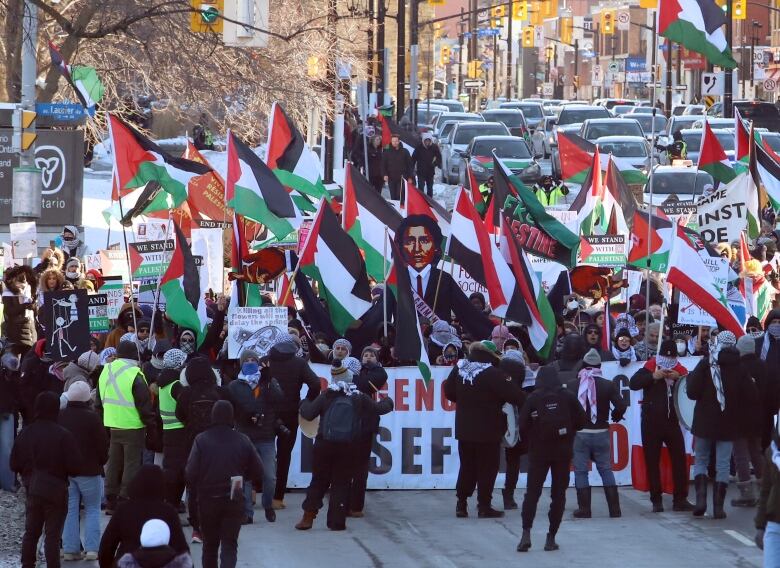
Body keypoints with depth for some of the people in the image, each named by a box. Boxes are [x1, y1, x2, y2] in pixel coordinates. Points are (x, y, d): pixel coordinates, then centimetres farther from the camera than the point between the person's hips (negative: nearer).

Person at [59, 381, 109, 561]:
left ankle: (70, 549, 3)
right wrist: (102, 461, 10)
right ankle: (92, 548, -4)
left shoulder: (59, 417, 1)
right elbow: (103, 444, -10)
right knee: (92, 509, 5)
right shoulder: (92, 418, -14)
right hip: (89, 470, -4)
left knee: (70, 510, 8)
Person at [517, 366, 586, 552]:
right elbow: (582, 421, -2)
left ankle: (526, 533, -11)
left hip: (538, 452, 0)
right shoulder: (567, 397, -4)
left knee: (532, 492, 5)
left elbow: (523, 426, -8)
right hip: (563, 453, 0)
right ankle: (551, 538, 5)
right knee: (558, 493, 8)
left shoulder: (533, 399, -6)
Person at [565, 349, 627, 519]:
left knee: (581, 471, 6)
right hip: (601, 433, 1)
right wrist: (615, 417, 11)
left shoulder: (572, 386, -4)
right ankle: (614, 508, 8)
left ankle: (584, 509, 3)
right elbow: (621, 406, -10)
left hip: (579, 433, -1)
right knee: (606, 469, 11)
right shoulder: (608, 385, -3)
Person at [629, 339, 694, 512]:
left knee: (679, 459, 0)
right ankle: (656, 500, 7)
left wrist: (679, 378, -17)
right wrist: (653, 377, -23)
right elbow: (633, 383, -14)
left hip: (672, 422, 2)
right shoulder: (649, 368, -2)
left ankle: (680, 499, 6)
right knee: (652, 461, 1)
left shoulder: (680, 371, 5)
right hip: (651, 423, -2)